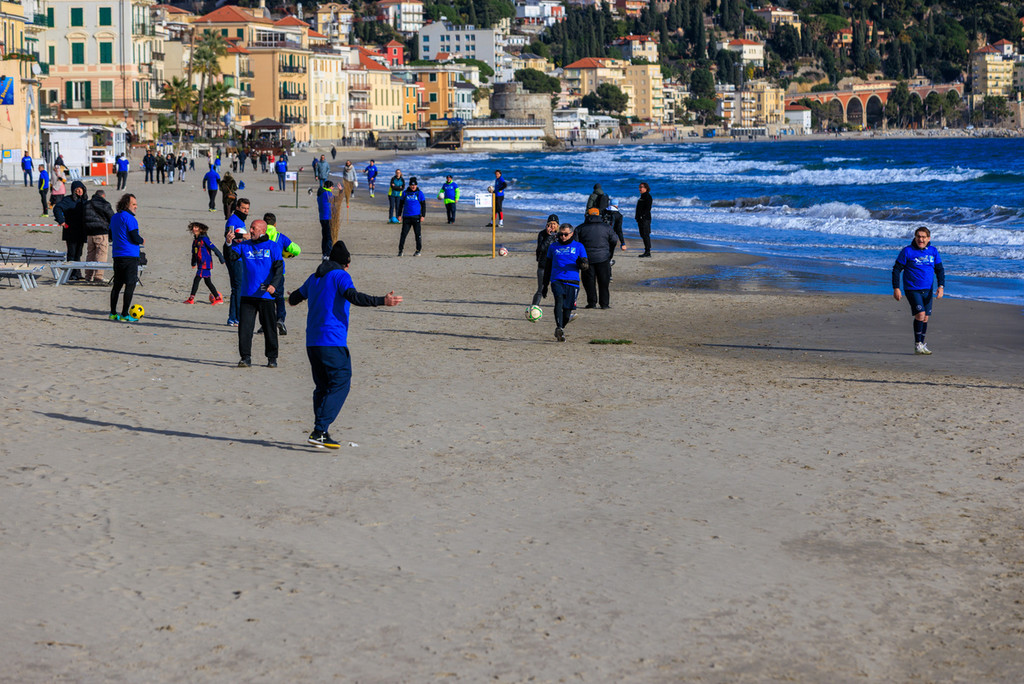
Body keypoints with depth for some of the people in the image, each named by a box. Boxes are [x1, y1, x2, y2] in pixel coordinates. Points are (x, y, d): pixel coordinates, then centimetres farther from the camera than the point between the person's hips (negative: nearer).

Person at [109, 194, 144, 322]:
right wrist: (142, 241, 3)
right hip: (130, 256, -8)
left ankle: (113, 313, 15)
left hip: (117, 256, 8)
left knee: (117, 284, 13)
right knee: (130, 285, -4)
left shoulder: (114, 218, 14)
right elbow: (135, 238, -18)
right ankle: (124, 314, -6)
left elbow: (111, 236, 23)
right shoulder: (129, 218, -13)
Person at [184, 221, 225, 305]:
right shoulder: (195, 240, 13)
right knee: (207, 282, 11)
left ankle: (191, 299, -2)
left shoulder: (204, 239, -12)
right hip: (200, 264, 9)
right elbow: (194, 252, 24)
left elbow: (214, 248, -13)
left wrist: (221, 259, -15)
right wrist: (193, 263, 30)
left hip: (205, 264, -9)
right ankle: (218, 298, 16)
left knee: (196, 280, -7)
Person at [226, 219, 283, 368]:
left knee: (269, 328, 5)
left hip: (266, 295, -2)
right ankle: (245, 357, 1)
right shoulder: (244, 246, 10)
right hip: (247, 294, 2)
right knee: (244, 326, -4)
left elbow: (279, 267, -5)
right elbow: (230, 257, 1)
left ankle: (272, 358, 16)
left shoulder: (273, 247, 3)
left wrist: (274, 284, -20)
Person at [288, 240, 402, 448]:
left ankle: (320, 433, 9)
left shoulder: (314, 278, 18)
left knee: (322, 386, 13)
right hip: (332, 341, -8)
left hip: (312, 342, 8)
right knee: (340, 384, -6)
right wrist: (382, 301, -29)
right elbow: (353, 296, -22)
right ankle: (319, 431, -16)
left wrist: (293, 299, 57)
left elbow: (294, 298, 33)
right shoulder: (340, 276, -4)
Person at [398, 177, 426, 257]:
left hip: (416, 217, -1)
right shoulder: (405, 193, 8)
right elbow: (401, 204, 15)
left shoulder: (419, 193, 3)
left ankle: (418, 250, 11)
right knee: (403, 234, -3)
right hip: (406, 216, 1)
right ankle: (400, 250, 3)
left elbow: (423, 205, 6)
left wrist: (423, 215, -2)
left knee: (417, 234, 2)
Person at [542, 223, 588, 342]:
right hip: (557, 281, 0)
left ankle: (560, 330, 26)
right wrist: (545, 285, 22)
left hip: (572, 283, 0)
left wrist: (582, 264, -19)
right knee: (559, 300, -28)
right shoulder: (553, 246, 14)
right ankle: (559, 329, -40)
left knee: (567, 311, 0)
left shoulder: (579, 247, 10)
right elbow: (547, 266, 23)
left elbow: (585, 267, 6)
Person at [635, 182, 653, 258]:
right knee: (643, 235, 10)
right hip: (640, 219, 10)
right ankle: (646, 252, 14)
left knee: (646, 235, -10)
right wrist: (637, 217, 18)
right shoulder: (642, 197, 19)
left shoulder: (648, 197, -10)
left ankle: (648, 253, -10)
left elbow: (647, 208, -18)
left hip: (645, 219, -10)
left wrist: (642, 216, -23)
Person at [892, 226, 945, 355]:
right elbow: (896, 269, -3)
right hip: (912, 289, -5)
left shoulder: (933, 251, 5)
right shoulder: (907, 251, -7)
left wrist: (941, 286, -3)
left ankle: (922, 345, 21)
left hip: (927, 290, 5)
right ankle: (917, 345, -7)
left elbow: (940, 270, 12)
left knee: (925, 318, 8)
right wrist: (896, 288, -8)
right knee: (920, 314, -18)